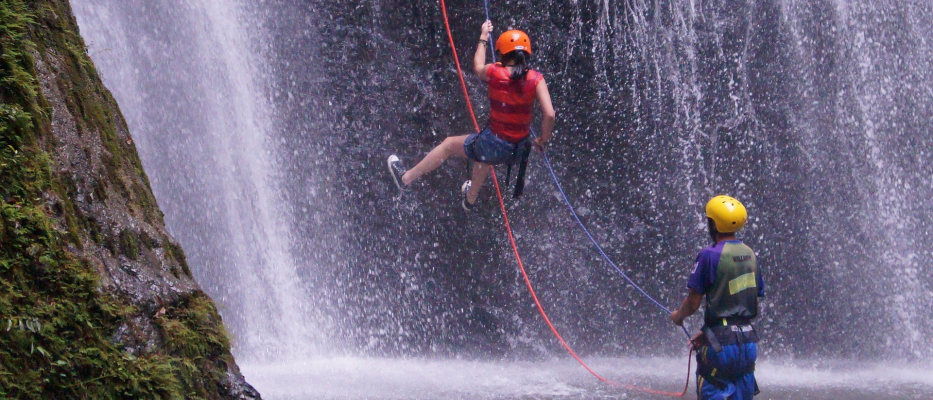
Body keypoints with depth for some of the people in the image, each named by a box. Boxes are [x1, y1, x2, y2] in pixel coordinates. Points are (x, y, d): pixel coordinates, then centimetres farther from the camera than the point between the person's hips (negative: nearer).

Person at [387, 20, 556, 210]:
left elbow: (478, 68, 13)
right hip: (519, 150, 4)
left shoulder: (494, 72, -12)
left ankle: (406, 178, 42)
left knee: (449, 144, 25)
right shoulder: (536, 79, -11)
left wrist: (483, 39, 27)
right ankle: (470, 200, 67)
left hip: (493, 146, -4)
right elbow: (549, 114, -19)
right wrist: (543, 140, 0)